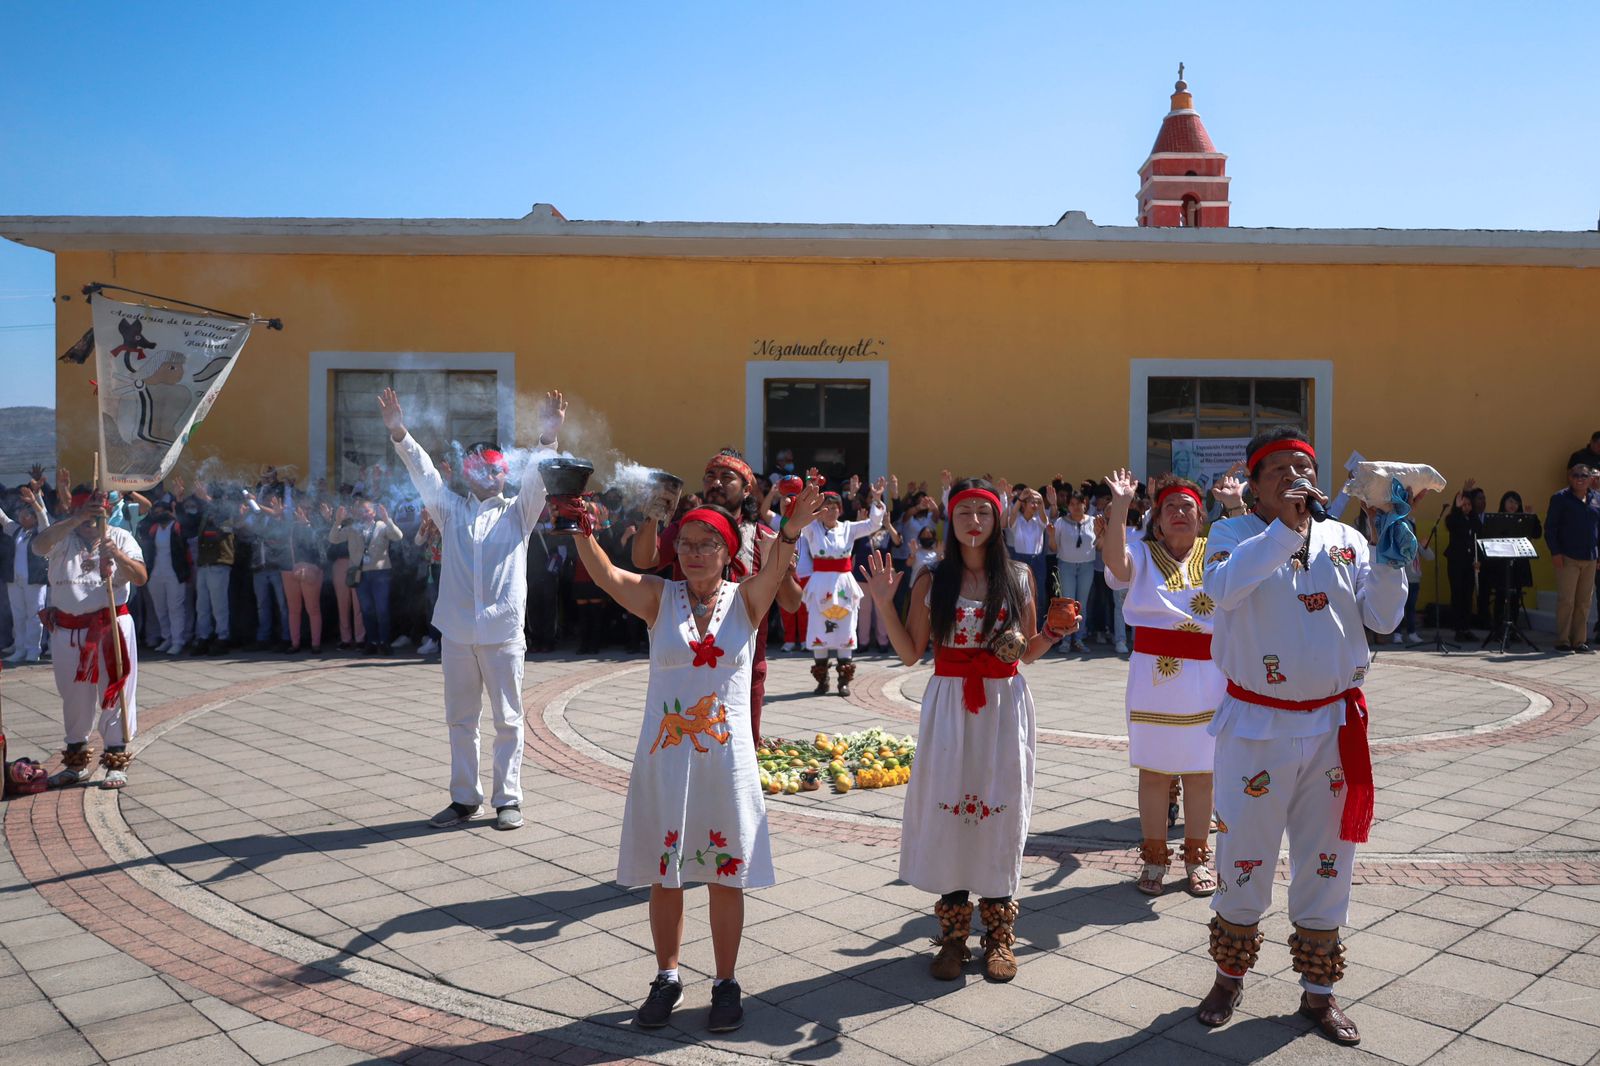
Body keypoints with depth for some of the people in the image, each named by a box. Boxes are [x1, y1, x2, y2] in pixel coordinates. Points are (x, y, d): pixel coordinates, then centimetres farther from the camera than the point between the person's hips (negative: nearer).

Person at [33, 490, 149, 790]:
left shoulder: (120, 538, 2)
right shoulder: (62, 538, 3)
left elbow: (140, 577, -8)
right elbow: (39, 545, -21)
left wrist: (117, 555, -25)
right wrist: (76, 520, -31)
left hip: (111, 627, -2)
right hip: (67, 630, 2)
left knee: (114, 693, 1)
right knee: (74, 697, 14)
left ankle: (116, 763, 10)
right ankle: (76, 762, 28)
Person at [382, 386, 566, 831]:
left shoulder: (517, 512, 7)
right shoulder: (451, 511, 12)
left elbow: (537, 477, -9)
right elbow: (424, 473, 0)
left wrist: (548, 437, -26)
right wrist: (399, 434, -15)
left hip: (504, 631, -2)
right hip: (456, 631, 3)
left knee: (507, 719, 4)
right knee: (461, 719, 11)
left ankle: (508, 799, 14)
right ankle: (464, 798, 22)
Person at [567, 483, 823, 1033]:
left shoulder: (746, 599, -2)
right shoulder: (660, 598, 0)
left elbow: (775, 570, -23)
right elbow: (607, 576, -17)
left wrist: (791, 530, -44)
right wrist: (582, 530, -36)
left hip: (724, 759, -1)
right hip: (663, 757, 1)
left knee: (725, 876, 8)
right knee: (664, 875, 12)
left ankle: (726, 983, 25)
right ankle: (667, 978, 30)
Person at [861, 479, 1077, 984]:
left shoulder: (1019, 576, 4)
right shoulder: (931, 580, 2)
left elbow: (1026, 652, 11)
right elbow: (910, 653, 1)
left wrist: (1054, 632, -7)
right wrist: (885, 604, -8)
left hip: (1004, 707, 0)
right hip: (950, 706, 0)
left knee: (1000, 814, 4)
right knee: (947, 813, 2)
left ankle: (998, 935, 20)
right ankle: (953, 933, 19)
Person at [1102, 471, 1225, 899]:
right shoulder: (1143, 555, 0)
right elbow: (1115, 561, -21)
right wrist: (1120, 506, -29)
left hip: (1206, 676, 1)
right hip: (1153, 676, -1)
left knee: (1200, 771, 10)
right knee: (1154, 770, 7)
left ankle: (1197, 856, 24)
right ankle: (1154, 856, 20)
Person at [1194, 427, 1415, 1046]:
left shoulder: (1346, 541, 6)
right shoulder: (1234, 535, -4)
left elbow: (1383, 617, 0)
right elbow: (1223, 589, -25)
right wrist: (1284, 528, -26)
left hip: (1332, 727, 3)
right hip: (1256, 727, -3)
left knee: (1326, 865, 14)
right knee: (1242, 860, 9)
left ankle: (1318, 991, 31)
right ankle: (1230, 977, 30)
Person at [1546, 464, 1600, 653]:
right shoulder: (1560, 498, -1)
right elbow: (1550, 527, -4)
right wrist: (1555, 552, -12)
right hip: (1567, 558, -5)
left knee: (1584, 601, 7)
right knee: (1566, 600, -5)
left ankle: (1579, 640, 15)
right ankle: (1562, 640, 2)